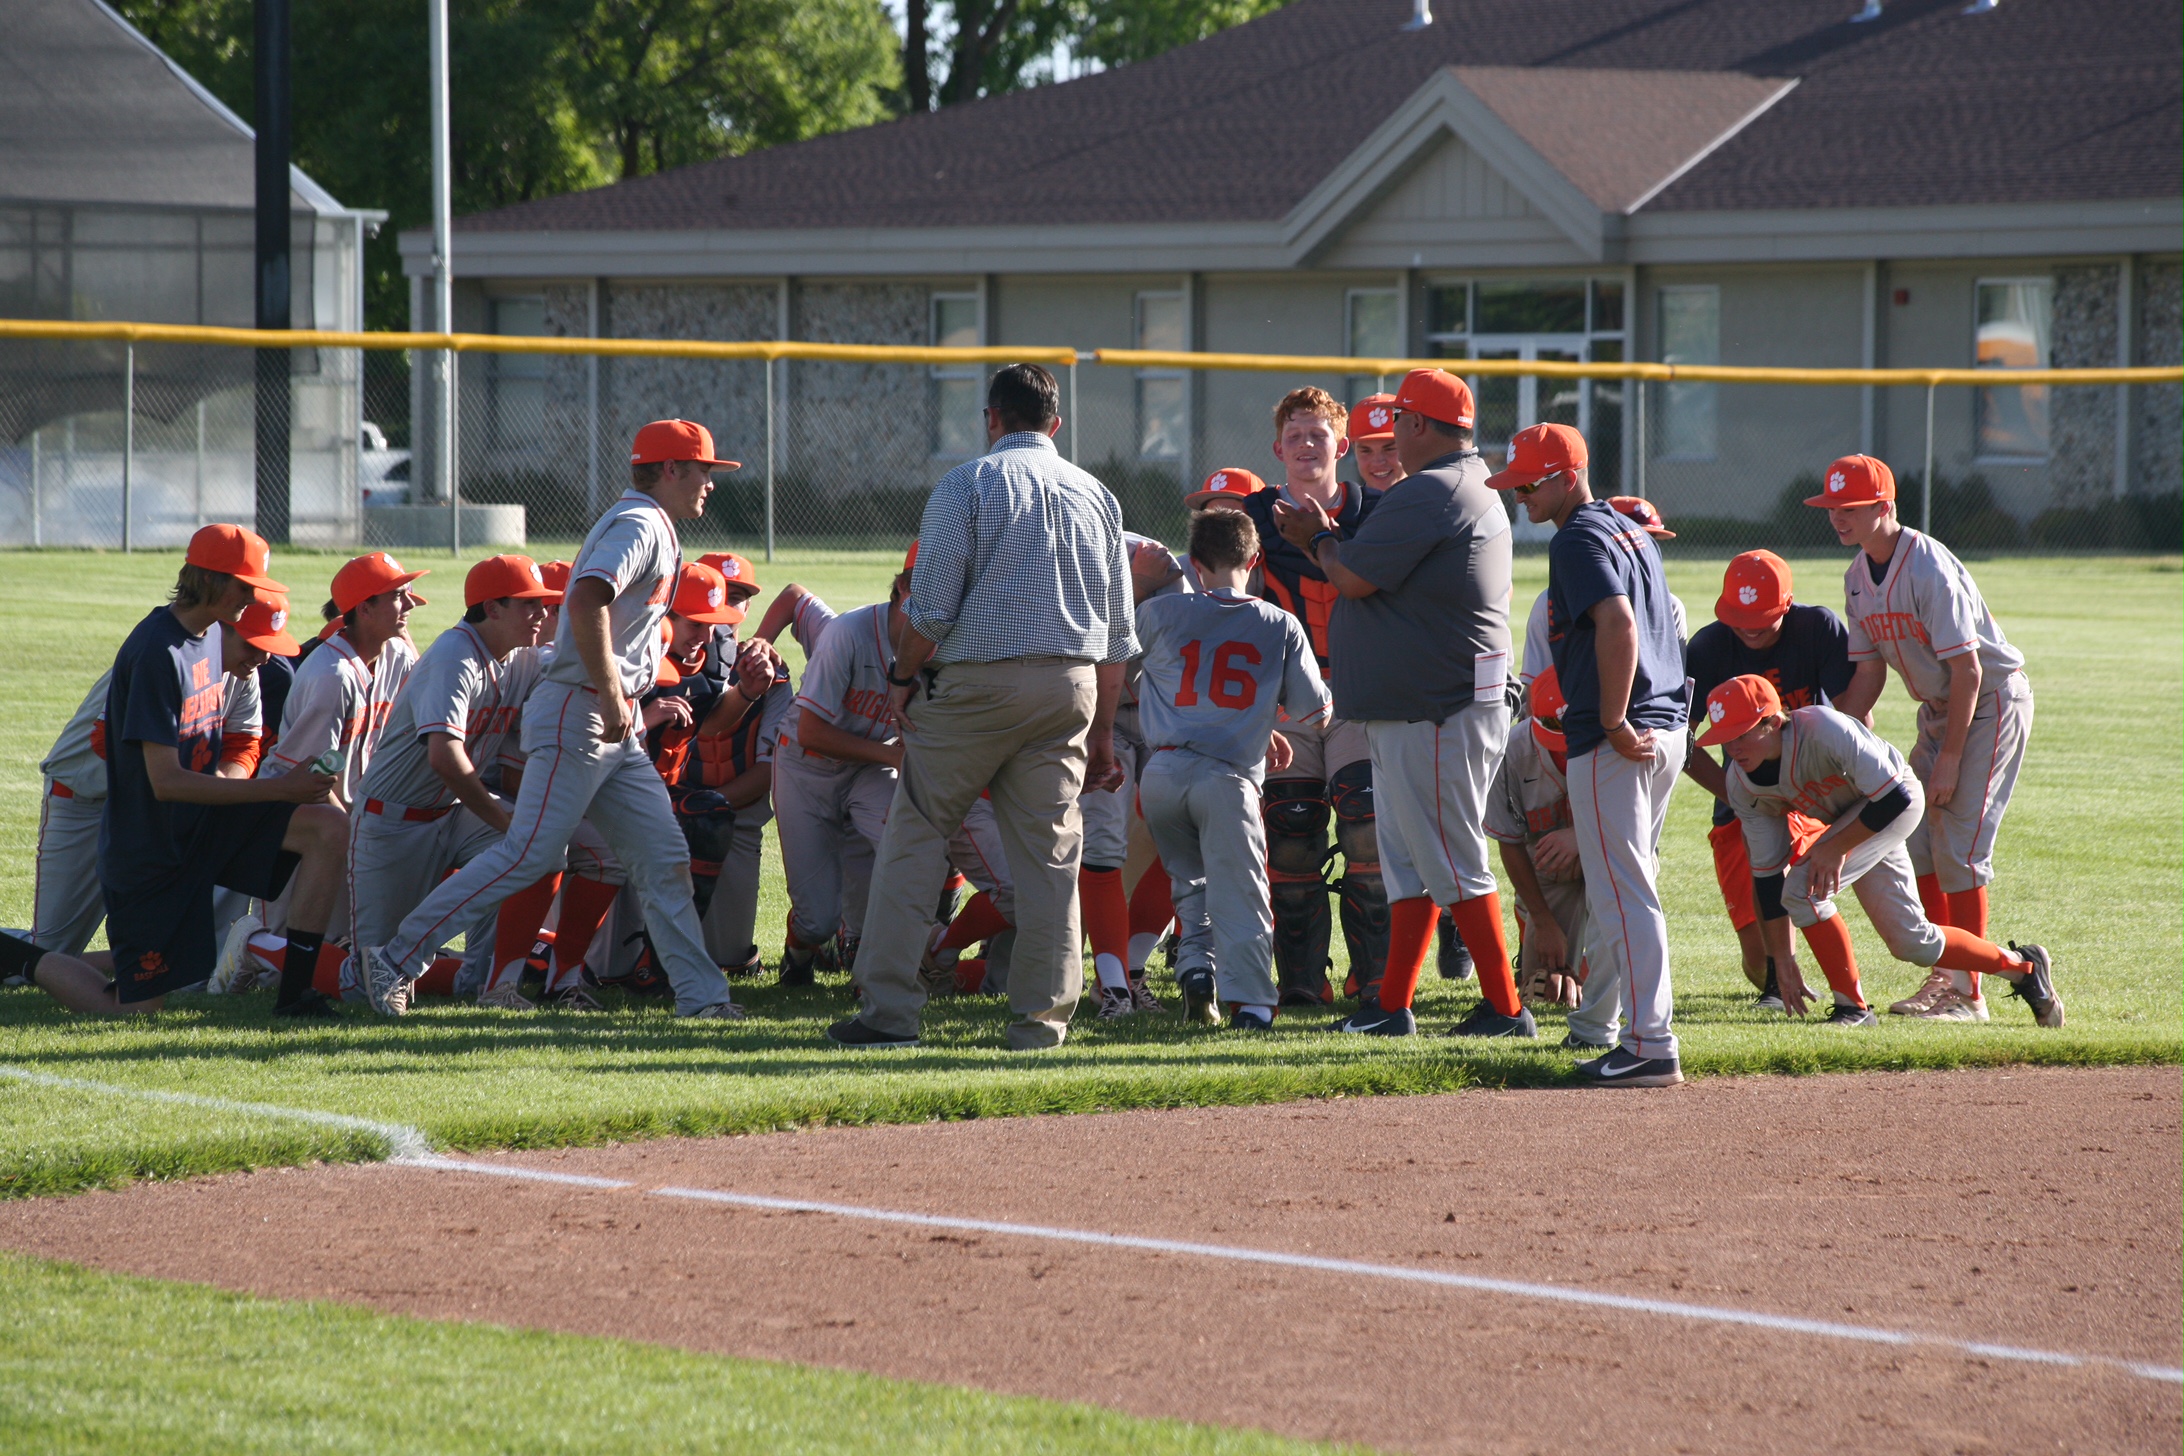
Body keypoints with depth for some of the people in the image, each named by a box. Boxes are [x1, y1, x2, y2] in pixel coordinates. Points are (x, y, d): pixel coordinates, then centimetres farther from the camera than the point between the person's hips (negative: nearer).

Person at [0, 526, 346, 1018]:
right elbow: (166, 782, -26)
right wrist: (279, 789, -24)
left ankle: (295, 991, -5)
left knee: (328, 828, -10)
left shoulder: (213, 632, 3)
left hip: (204, 826, 8)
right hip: (151, 845, -8)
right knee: (134, 1009, -4)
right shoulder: (157, 652, -24)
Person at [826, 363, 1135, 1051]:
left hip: (978, 679, -4)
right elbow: (1118, 634, 15)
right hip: (1072, 686, 4)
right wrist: (1101, 733, 20)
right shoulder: (1097, 496, 13)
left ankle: (889, 1009, -1)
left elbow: (932, 603, -10)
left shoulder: (967, 484, -3)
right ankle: (1042, 1016, 3)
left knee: (914, 833, 3)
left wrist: (903, 676, 5)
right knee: (1050, 855, 7)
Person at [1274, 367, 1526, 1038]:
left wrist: (1321, 540, 2)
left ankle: (1504, 1008, -7)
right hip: (1415, 712, 11)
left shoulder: (1428, 493, -17)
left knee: (1452, 862, -8)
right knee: (1409, 861, 13)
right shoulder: (1477, 491, 17)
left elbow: (1355, 579, -17)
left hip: (1436, 716, -11)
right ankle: (1392, 1006, 17)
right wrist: (1326, 541, 19)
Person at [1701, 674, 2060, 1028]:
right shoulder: (1742, 784, -14)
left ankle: (1852, 1008, -11)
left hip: (1895, 803, -7)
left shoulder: (1823, 731, -36)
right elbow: (1767, 872, -8)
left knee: (1805, 889, -24)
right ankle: (2020, 966, 30)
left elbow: (1894, 798, -29)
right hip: (1852, 823, 7)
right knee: (1910, 941, 9)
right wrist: (1783, 962, -8)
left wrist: (1837, 847, -27)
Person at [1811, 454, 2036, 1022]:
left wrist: (1949, 759, -24)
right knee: (1916, 839, 7)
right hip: (1939, 707, 9)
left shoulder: (1929, 570, -26)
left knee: (1958, 844, -12)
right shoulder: (1859, 576, 2)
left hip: (1992, 701, -9)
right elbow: (1869, 671, 6)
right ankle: (1943, 977, 17)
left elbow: (1968, 670, -25)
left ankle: (1968, 994, -7)